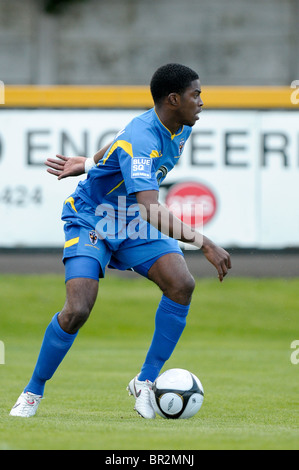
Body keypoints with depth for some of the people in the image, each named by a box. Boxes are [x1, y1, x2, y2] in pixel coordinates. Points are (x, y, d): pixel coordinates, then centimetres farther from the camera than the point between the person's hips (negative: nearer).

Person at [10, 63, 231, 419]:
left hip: (133, 224, 7)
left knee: (182, 285, -18)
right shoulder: (140, 140, -32)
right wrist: (204, 244, -46)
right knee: (77, 310, -22)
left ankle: (145, 382, -5)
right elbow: (151, 209, -43)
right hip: (89, 221, -7)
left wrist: (88, 165, 20)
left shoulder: (181, 128, -3)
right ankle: (33, 392, 2)